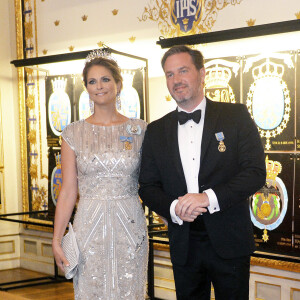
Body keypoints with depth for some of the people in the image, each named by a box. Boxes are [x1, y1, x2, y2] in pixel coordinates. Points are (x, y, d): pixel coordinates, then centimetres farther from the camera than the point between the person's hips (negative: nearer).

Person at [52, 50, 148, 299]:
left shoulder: (139, 129, 3)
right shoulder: (74, 133, 2)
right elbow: (68, 191, 1)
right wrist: (56, 239, -2)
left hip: (130, 225, 0)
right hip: (89, 225, 0)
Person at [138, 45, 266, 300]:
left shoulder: (235, 116, -2)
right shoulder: (156, 131, 7)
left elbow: (256, 172, -10)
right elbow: (148, 186, 7)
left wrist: (208, 197, -22)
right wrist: (173, 209, -14)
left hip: (229, 241, -2)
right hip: (184, 244, 3)